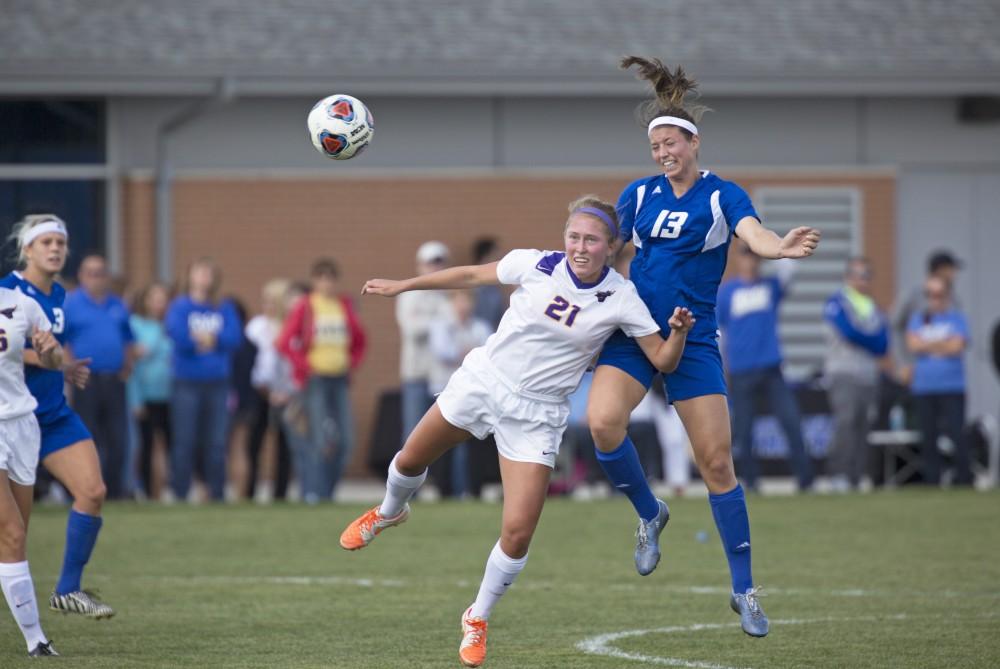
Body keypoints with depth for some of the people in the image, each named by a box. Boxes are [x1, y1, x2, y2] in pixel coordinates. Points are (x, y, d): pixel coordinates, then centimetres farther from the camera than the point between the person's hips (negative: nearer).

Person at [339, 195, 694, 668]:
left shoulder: (621, 299, -16)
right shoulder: (534, 265, -13)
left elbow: (662, 361, -12)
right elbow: (471, 275, 3)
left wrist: (679, 333, -33)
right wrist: (402, 287, 7)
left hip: (536, 417, -2)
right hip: (483, 381, 2)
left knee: (518, 534, -11)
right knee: (410, 462, 18)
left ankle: (478, 619, 14)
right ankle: (389, 512, 56)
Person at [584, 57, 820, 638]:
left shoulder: (722, 196, -3)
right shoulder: (640, 194, 7)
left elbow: (753, 232, -24)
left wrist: (781, 246, -45)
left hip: (692, 340, -2)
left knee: (717, 461, -4)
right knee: (603, 421, -25)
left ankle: (744, 590, 7)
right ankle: (650, 514, 2)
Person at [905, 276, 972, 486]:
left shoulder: (957, 319, 6)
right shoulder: (917, 320, 14)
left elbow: (957, 346, -8)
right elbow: (913, 345, -2)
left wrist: (927, 346, -3)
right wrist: (943, 343, -5)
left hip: (952, 389, -3)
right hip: (924, 388, 3)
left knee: (956, 433, -11)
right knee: (928, 436, 2)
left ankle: (964, 478, -6)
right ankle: (931, 481, 7)